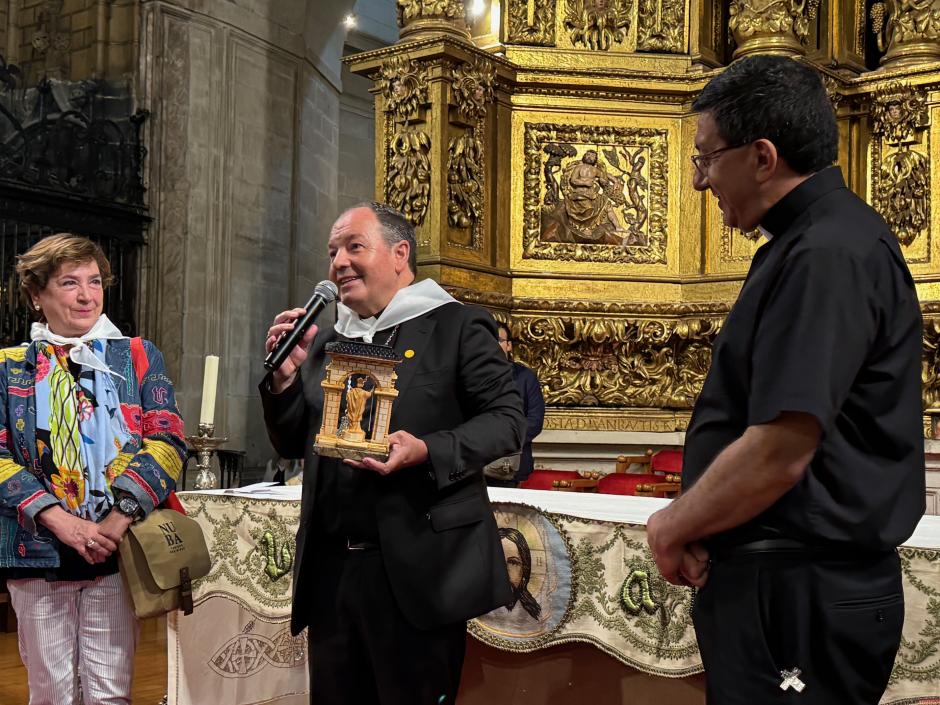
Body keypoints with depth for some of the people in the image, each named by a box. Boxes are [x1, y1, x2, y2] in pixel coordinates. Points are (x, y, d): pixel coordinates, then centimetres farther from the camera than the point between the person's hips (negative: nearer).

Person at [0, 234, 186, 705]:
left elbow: (168, 442, -1)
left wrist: (119, 520, -14)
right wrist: (61, 521, -14)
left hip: (116, 552, 0)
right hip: (38, 554, 1)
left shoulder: (138, 356, 8)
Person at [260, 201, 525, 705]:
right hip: (330, 568, 6)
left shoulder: (457, 327, -2)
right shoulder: (324, 342, 15)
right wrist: (286, 374, -1)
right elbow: (292, 446, 17)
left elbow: (507, 418, -6)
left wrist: (427, 451, -21)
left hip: (420, 565, -5)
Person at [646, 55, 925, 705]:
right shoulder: (811, 242, 13)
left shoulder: (827, 256, -20)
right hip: (780, 579, 10)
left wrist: (671, 528, -10)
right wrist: (691, 523, 4)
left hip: (800, 598, -10)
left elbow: (778, 455, -27)